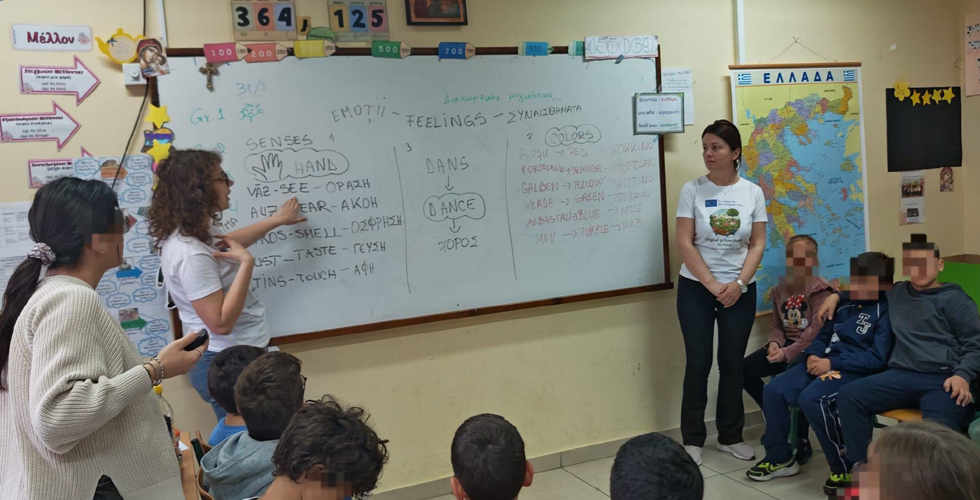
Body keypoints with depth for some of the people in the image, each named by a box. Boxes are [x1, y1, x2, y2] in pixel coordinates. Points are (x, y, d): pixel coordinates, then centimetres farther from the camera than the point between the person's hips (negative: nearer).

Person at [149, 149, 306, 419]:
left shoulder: (197, 230, 3)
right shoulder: (190, 254, -27)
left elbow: (224, 243, 27)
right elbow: (220, 323, -27)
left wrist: (276, 220, 30)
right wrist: (246, 262, -27)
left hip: (230, 356, 10)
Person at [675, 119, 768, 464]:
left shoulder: (752, 192, 1)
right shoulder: (692, 190, -5)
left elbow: (758, 245, 0)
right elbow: (684, 244, -9)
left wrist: (738, 284, -13)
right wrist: (713, 285, -14)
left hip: (740, 290, 2)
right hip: (696, 288, -2)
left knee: (732, 364, 9)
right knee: (698, 364, 1)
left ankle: (730, 437, 24)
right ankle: (692, 439, 14)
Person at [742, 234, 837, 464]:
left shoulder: (821, 290, -9)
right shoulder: (780, 290, 11)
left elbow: (817, 331, -18)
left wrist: (788, 352, -26)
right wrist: (774, 343, -8)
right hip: (787, 344, 7)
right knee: (745, 368, -13)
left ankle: (802, 440, -19)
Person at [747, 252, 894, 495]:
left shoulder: (886, 312, -9)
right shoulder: (846, 305, 16)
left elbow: (877, 358, -18)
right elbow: (824, 335, 23)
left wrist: (832, 363, -20)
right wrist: (813, 355, 0)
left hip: (856, 372, -8)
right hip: (825, 363, 8)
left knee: (811, 398, -33)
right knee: (774, 390, -8)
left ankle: (844, 466, -13)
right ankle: (779, 458, 6)